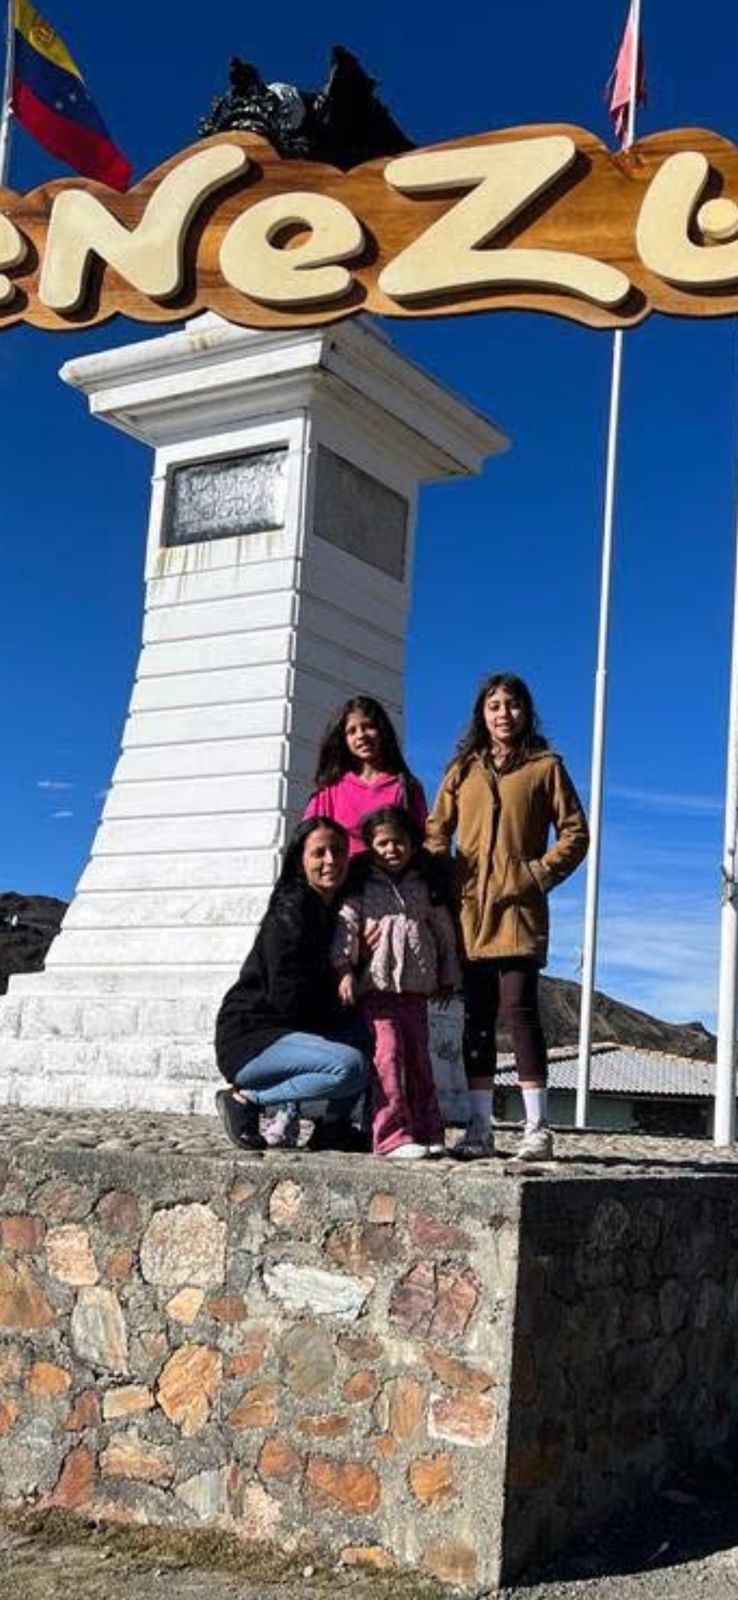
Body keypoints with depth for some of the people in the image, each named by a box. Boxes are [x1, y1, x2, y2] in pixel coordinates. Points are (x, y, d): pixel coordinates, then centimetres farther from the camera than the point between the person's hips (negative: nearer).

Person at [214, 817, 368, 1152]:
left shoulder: (337, 908, 9)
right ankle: (245, 1100, -12)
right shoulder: (291, 911, -16)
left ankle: (334, 1127, 6)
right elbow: (290, 999, -22)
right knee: (350, 1066, -27)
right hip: (249, 1039, -9)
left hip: (292, 1032, 9)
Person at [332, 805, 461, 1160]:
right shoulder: (362, 882, 4)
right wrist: (344, 968, -17)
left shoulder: (425, 885, 13)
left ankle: (427, 1131, 14)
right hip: (374, 984, -4)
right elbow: (346, 922, -5)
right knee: (387, 1053, -13)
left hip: (416, 985, 4)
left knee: (418, 1057, 8)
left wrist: (448, 977, 18)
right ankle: (392, 1135, -15)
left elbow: (444, 929, 18)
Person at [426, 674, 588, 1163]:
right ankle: (480, 1127, 10)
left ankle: (538, 1127, -9)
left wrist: (540, 874, -7)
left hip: (518, 908, -4)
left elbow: (575, 833, 5)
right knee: (477, 1018, 6)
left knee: (519, 1008, -13)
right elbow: (436, 829, 16)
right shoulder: (463, 769, 17)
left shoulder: (545, 766, 7)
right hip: (470, 910, 4)